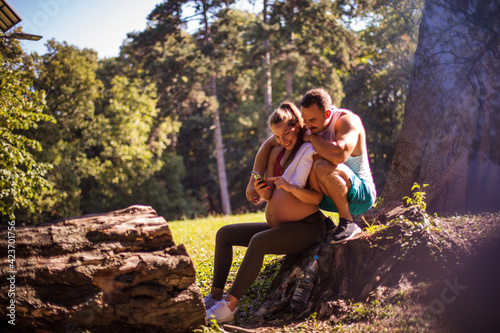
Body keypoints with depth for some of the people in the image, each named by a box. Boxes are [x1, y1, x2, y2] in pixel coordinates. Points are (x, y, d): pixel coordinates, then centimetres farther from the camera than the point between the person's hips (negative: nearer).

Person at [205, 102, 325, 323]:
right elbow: (270, 195, 11)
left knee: (258, 241, -34)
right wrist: (264, 193, -12)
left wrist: (291, 187, -30)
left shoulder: (312, 154, -9)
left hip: (306, 228, -9)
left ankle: (229, 305, -35)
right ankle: (215, 295, -7)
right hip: (278, 227, 9)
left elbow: (317, 198, -16)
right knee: (224, 234, 4)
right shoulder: (277, 153, 12)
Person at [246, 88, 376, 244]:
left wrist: (311, 137, -26)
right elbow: (268, 144, 0)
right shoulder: (305, 125, -3)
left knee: (322, 166, -34)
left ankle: (347, 222, -18)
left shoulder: (347, 120, -23)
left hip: (361, 196, -7)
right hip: (332, 197, 7)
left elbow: (338, 155, -44)